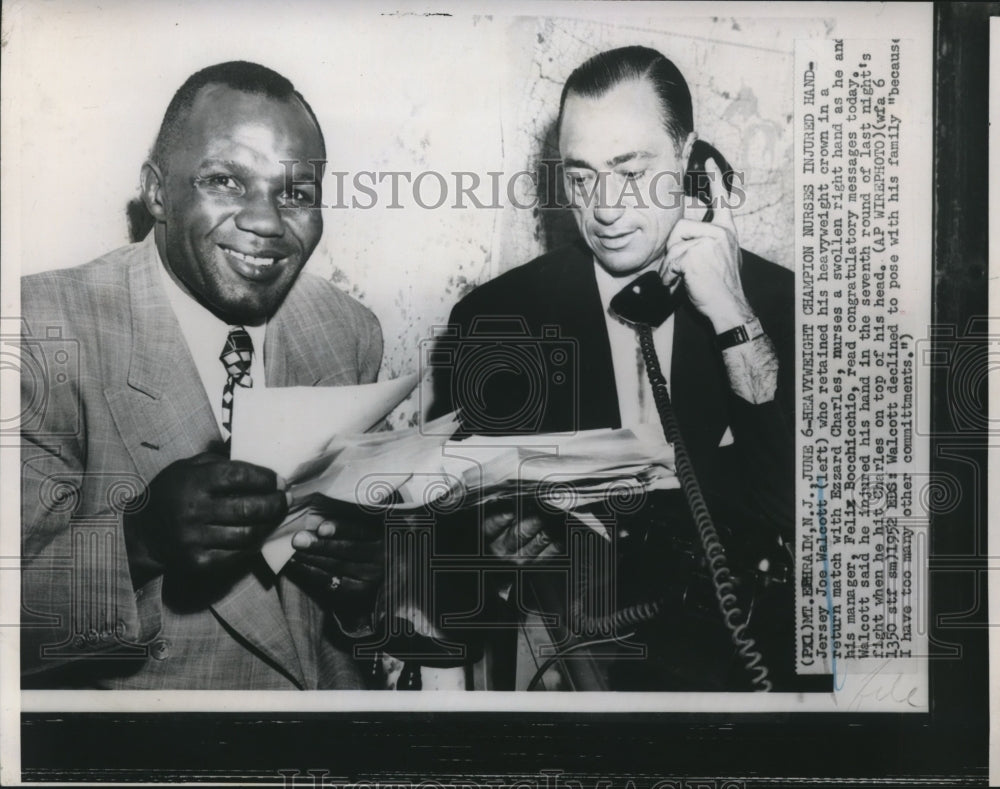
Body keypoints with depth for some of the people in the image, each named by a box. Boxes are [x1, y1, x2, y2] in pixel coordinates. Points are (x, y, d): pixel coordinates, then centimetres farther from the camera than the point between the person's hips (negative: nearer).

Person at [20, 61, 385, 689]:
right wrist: (139, 536, -29)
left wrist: (368, 564, -10)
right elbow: (21, 611, -14)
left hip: (331, 688, 5)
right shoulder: (46, 332, -11)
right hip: (129, 712, -4)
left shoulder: (351, 333, 1)